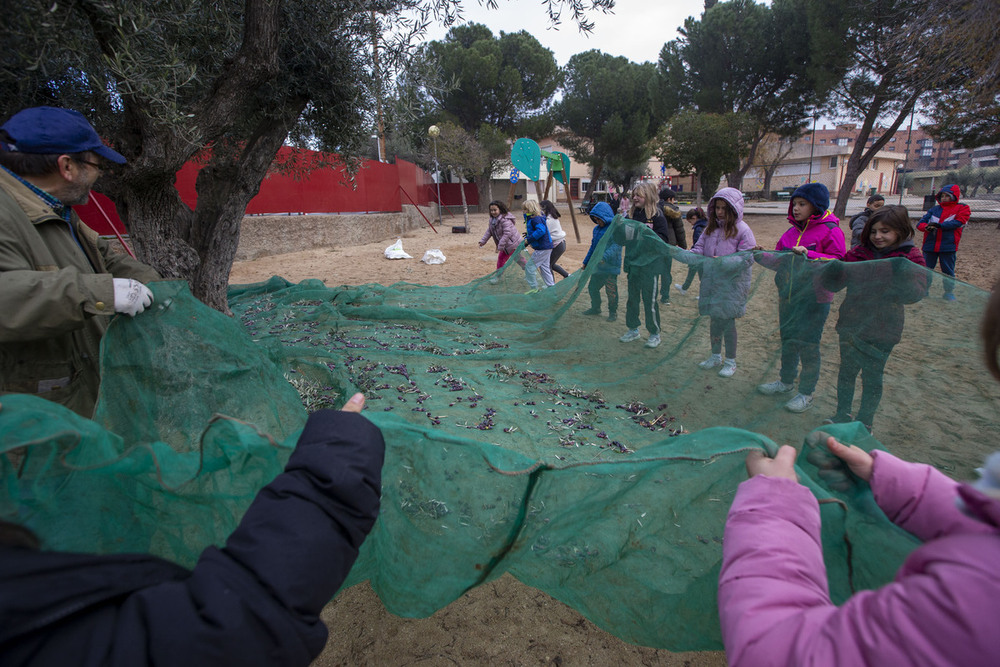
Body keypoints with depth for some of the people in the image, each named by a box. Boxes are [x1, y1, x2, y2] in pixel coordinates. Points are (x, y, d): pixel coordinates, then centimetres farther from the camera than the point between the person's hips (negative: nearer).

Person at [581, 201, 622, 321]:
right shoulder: (597, 229, 12)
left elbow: (616, 246, -25)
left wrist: (604, 257, -38)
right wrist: (586, 262, 23)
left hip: (610, 266, -8)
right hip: (597, 266, 8)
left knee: (611, 291, 1)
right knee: (592, 287, 15)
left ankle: (613, 312, 18)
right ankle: (595, 308, 33)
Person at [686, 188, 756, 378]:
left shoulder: (742, 230, -9)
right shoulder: (711, 228, 8)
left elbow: (748, 258, -12)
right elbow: (699, 249, 10)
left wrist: (724, 262, -23)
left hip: (732, 284, -5)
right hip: (712, 283, 5)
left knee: (727, 322, 2)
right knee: (715, 321, 14)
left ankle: (730, 361, 19)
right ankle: (716, 356, 30)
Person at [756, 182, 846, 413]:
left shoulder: (831, 231, -10)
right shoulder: (791, 232, 8)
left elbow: (838, 263, -17)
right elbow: (780, 261, 13)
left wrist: (808, 255, -27)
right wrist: (761, 255, -4)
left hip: (815, 299, -6)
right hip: (788, 296, 7)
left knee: (808, 345, 0)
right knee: (788, 341, 18)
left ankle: (807, 393, 15)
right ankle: (786, 381, 36)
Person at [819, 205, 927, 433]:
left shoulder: (911, 258, -5)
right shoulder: (857, 254, 1)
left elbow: (916, 293, -17)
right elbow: (832, 284, -2)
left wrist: (904, 277, -36)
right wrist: (833, 269, -22)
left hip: (882, 330, -2)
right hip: (850, 325, 3)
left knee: (872, 377, 9)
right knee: (846, 371, 14)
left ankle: (865, 422, 26)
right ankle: (842, 414, 30)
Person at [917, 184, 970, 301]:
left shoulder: (962, 208, 4)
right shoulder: (934, 209, 12)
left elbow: (958, 222, -12)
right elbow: (920, 223, 3)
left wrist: (939, 225, -21)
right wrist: (927, 227, -19)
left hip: (948, 246, -2)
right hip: (930, 245, 2)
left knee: (948, 272, 8)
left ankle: (949, 292, 21)